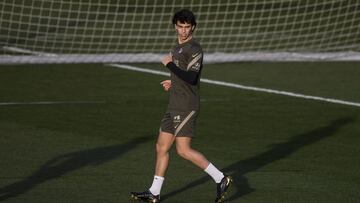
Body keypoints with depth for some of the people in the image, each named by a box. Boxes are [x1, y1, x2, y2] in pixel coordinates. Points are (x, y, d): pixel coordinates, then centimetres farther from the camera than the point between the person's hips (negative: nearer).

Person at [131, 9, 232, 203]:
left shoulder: (195, 49, -13)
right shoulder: (178, 48, 17)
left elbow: (191, 77, -23)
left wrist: (169, 64, -17)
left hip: (186, 107, -9)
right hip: (174, 106, 9)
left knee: (183, 150, -12)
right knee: (161, 147, 10)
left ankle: (220, 179, -5)